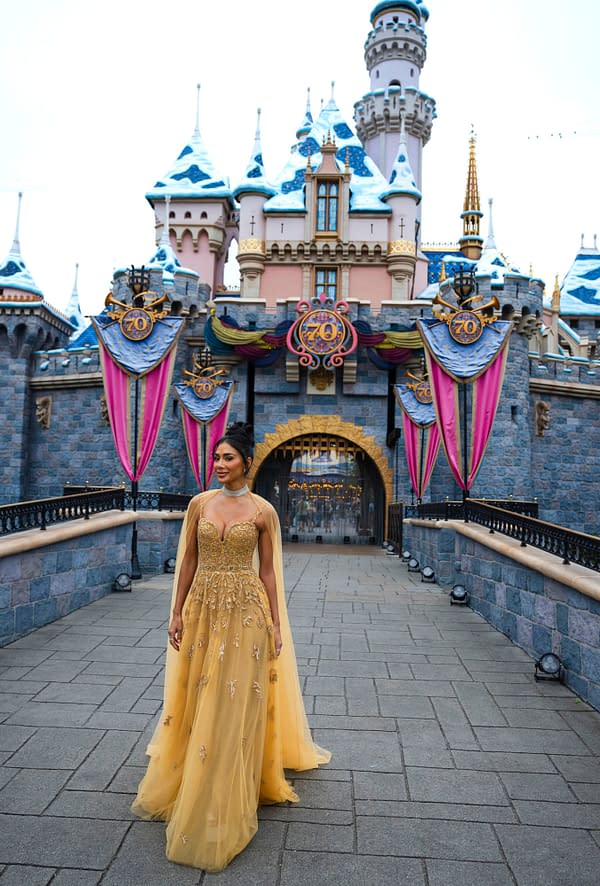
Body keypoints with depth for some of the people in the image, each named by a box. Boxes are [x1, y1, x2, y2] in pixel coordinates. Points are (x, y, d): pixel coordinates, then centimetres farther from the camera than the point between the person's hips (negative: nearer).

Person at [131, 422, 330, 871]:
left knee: (235, 703, 4)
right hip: (202, 608, 3)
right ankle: (189, 784, 38)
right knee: (197, 699, 14)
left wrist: (275, 624, -2)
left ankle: (229, 799, 22)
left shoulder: (263, 510, -4)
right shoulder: (200, 503, 3)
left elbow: (268, 570, -1)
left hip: (245, 611, -3)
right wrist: (178, 612, 4)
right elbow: (188, 560, 6)